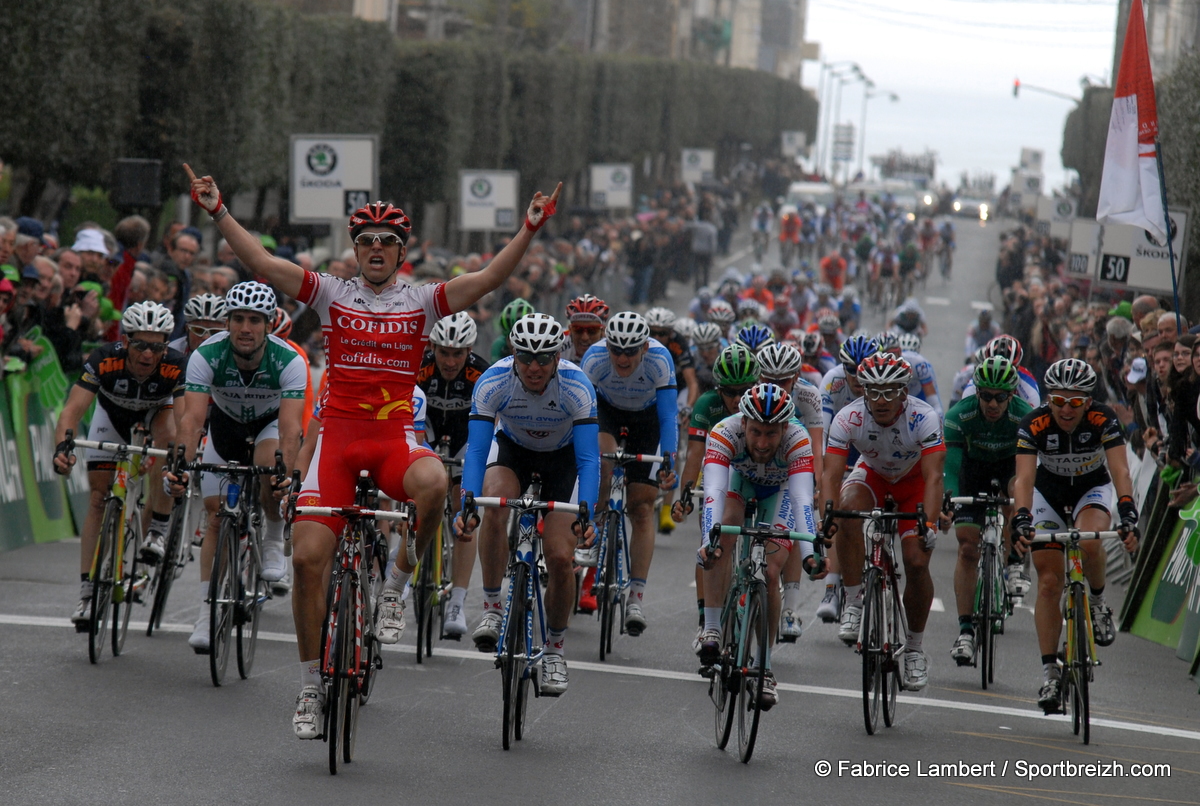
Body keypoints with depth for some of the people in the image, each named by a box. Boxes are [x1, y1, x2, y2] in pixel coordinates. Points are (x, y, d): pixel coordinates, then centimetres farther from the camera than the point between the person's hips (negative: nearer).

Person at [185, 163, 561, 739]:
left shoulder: (421, 301, 5)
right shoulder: (332, 295, 6)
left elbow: (490, 279, -6)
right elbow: (261, 263, -3)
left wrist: (529, 230, -19)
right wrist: (218, 212, -13)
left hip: (395, 438, -1)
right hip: (337, 437, 1)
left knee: (432, 481, -37)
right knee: (308, 558, -7)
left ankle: (393, 592, -12)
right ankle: (310, 689, 8)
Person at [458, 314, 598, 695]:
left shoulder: (576, 386, -32)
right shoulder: (493, 382, -30)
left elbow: (589, 458, -33)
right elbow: (476, 450, -32)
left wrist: (586, 513, -48)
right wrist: (467, 506, -47)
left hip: (562, 456, 0)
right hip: (512, 449, 0)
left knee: (560, 558, -13)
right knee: (495, 504, -34)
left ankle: (555, 647, 11)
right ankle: (492, 607, -18)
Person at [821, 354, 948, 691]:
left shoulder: (924, 418, -33)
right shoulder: (848, 419, -29)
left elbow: (933, 478, -38)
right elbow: (831, 474, -33)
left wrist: (930, 524, -52)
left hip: (914, 482, -1)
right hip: (873, 475, 1)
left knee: (917, 562, -15)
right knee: (848, 507, -33)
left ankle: (914, 648, 6)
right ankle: (854, 602, -19)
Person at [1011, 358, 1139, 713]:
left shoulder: (1103, 420, -27)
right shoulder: (1034, 425, -27)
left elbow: (1120, 471, -35)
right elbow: (1024, 478, -35)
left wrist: (1128, 513, -51)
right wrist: (1022, 518, -53)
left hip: (1093, 488, -1)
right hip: (1049, 491, 1)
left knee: (1089, 543, -34)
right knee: (1049, 582, -7)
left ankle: (1097, 601, -4)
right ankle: (1049, 671, 0)